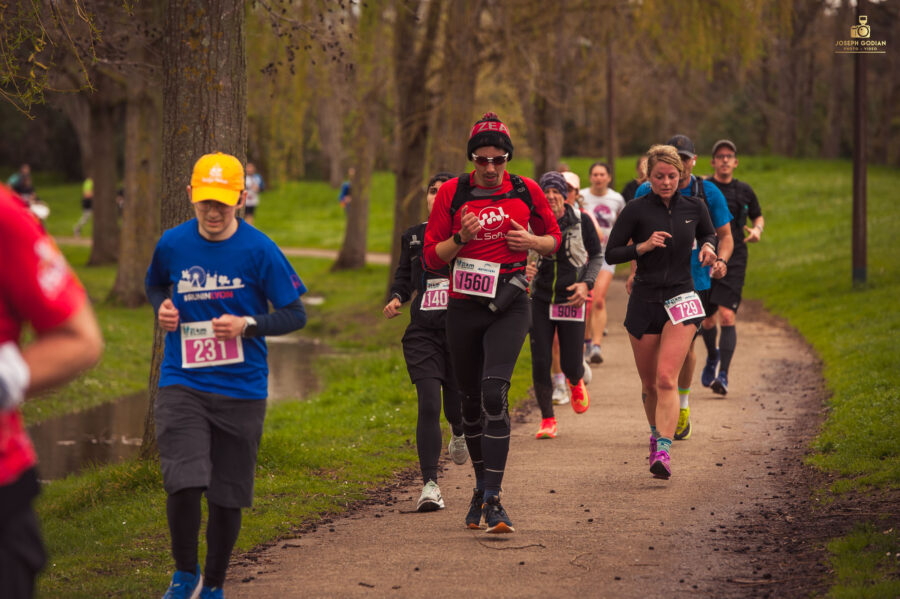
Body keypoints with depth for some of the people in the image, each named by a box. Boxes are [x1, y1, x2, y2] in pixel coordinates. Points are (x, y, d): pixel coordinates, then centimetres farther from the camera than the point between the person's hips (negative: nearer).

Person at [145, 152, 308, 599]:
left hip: (241, 390, -1)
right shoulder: (172, 244, 0)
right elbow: (154, 284, 22)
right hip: (182, 384, 1)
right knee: (184, 483, -17)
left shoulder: (259, 250, -7)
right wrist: (161, 310, 0)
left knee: (227, 496, 5)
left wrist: (248, 325, -18)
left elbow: (295, 314, -3)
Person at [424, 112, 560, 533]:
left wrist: (531, 241, -7)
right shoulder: (452, 193, 0)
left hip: (509, 307, -2)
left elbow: (554, 239, 15)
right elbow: (432, 256, 2)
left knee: (494, 393, -19)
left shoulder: (525, 191, 2)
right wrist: (461, 238, -16)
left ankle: (492, 499, -20)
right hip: (463, 308, 2)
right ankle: (482, 486, 32)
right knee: (471, 400, 10)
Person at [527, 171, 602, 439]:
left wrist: (587, 283, -8)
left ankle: (576, 382, 39)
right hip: (540, 299, 1)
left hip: (571, 299, -1)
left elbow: (596, 255, 7)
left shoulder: (580, 221, -7)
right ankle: (547, 420, 10)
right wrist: (522, 268, -16)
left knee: (570, 365, 0)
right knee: (540, 362, -5)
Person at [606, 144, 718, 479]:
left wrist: (707, 247, 0)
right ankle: (656, 435, 38)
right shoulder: (636, 210, -5)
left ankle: (663, 451, -24)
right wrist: (643, 247, -18)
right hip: (644, 300, 1)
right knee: (649, 383, 11)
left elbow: (708, 233, 22)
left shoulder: (694, 207, 2)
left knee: (666, 378, -17)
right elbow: (611, 253, -3)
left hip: (680, 300, -1)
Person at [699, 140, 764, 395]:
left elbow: (758, 216, 23)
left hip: (733, 262, 0)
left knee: (727, 316, -15)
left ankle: (723, 375, -16)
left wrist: (757, 229, 1)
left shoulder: (744, 191, 7)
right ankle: (712, 356, 40)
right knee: (706, 320, 8)